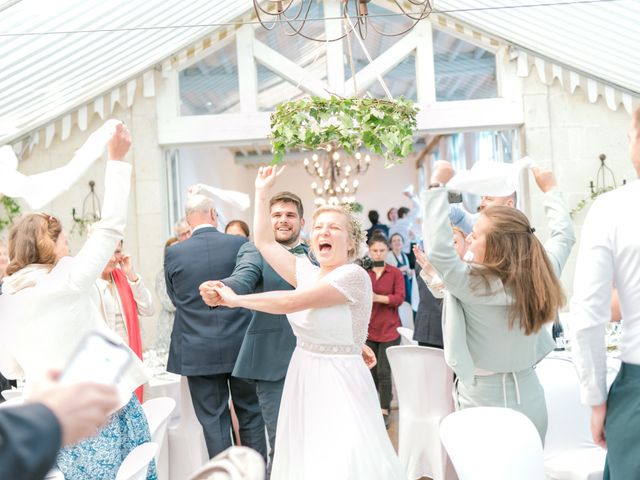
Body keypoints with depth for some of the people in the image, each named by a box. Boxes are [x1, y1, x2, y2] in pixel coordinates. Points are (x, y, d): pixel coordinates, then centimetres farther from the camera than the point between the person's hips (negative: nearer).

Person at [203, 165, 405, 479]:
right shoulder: (307, 272, 7)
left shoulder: (354, 276, -16)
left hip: (338, 381, -7)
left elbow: (289, 303, -20)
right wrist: (262, 192, 13)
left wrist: (235, 300, -11)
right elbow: (264, 242, 13)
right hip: (304, 378, 7)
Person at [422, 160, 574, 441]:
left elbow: (438, 248, -26)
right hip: (530, 402, 5)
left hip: (483, 403, -5)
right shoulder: (541, 277, -5)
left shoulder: (474, 285, -22)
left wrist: (437, 186, -21)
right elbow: (564, 235, 11)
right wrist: (549, 189, 24)